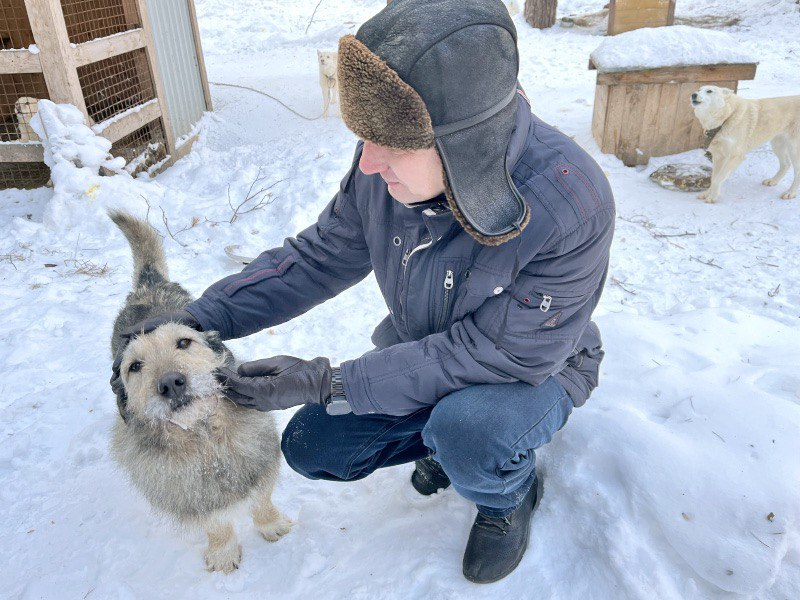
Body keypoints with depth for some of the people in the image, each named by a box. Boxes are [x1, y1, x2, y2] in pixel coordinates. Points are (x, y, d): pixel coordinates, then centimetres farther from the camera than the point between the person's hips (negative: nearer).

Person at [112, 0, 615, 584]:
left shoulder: (569, 206, -37)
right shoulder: (387, 167, -21)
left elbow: (502, 352, -32)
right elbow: (321, 255, -7)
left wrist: (328, 383, -31)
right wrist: (206, 316, -16)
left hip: (535, 367, -4)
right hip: (426, 353, 5)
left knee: (467, 432, -36)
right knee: (310, 446, -1)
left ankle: (512, 494, 2)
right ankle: (445, 439, 21)